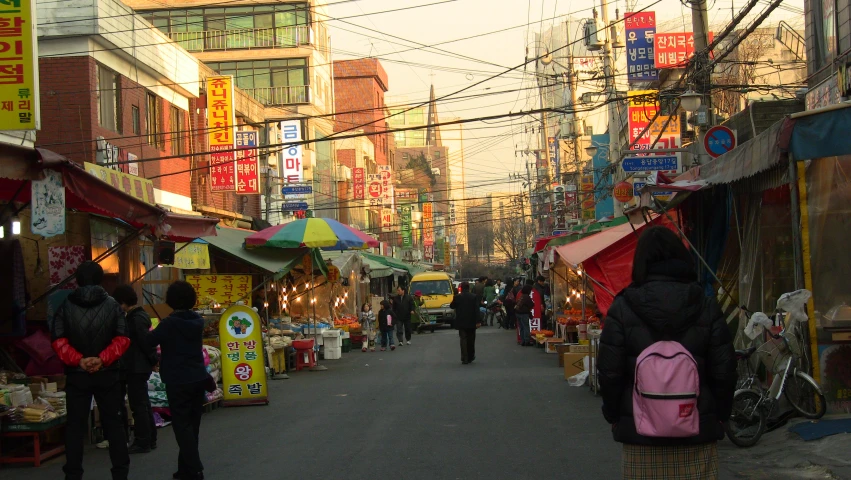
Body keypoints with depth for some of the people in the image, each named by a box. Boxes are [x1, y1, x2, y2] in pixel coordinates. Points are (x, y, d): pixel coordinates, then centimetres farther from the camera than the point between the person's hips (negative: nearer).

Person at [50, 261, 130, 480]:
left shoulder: (65, 306, -1)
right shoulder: (113, 305, 0)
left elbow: (58, 341, -10)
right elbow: (122, 339, -9)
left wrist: (78, 360, -14)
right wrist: (103, 359, -15)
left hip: (76, 374, -1)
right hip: (107, 374, 1)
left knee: (75, 425, 5)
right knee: (112, 423, 9)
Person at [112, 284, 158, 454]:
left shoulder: (136, 319, -18)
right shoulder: (138, 316, 11)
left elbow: (145, 342, -20)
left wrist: (153, 360, -11)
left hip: (136, 368, -10)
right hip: (138, 367, 10)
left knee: (138, 405, -4)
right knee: (144, 404, 16)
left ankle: (142, 442, 0)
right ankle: (150, 439, 23)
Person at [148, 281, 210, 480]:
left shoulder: (169, 323, -13)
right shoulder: (198, 321, 5)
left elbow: (149, 341, -6)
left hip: (178, 382, -6)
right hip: (198, 379, 6)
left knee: (182, 426, -4)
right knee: (192, 425, 11)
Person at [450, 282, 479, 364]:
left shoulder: (457, 297, -8)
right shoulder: (473, 297, -5)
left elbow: (451, 306, 5)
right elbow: (476, 310, -7)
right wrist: (477, 321, -5)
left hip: (461, 322, -1)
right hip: (471, 322, 1)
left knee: (463, 340, 1)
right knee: (471, 340, 15)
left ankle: (465, 359, -7)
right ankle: (471, 357, 23)